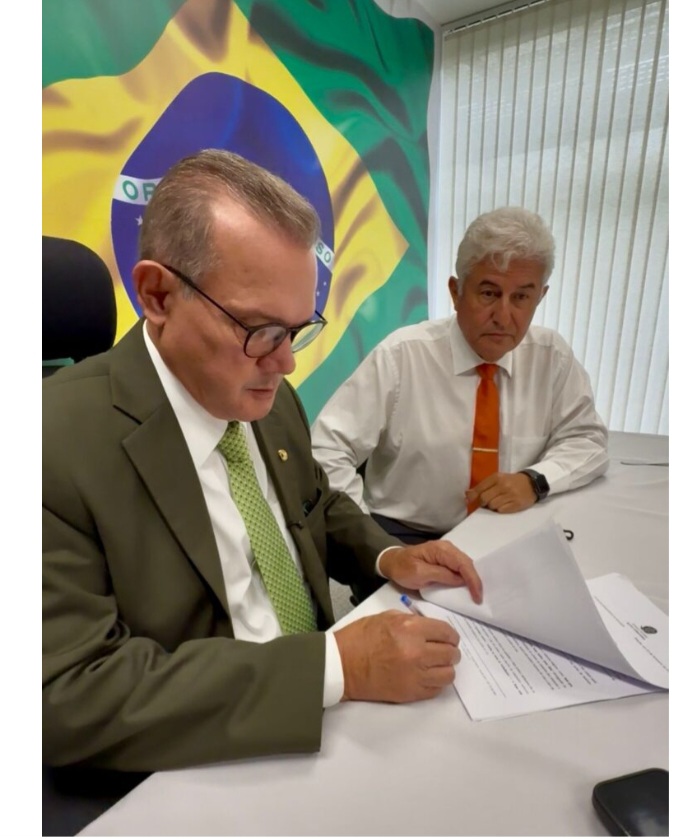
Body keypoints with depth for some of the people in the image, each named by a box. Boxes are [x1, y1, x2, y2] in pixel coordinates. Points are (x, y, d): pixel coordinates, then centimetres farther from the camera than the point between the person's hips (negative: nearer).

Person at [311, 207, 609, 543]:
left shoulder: (552, 356, -3)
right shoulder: (401, 355, -14)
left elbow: (586, 440, 6)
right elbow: (328, 451, -14)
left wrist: (536, 480, -14)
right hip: (404, 535, -5)